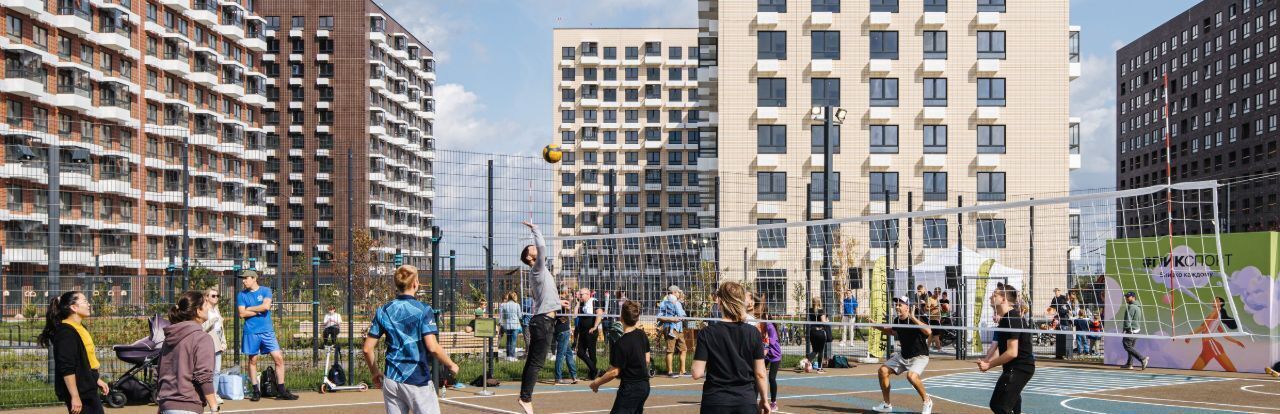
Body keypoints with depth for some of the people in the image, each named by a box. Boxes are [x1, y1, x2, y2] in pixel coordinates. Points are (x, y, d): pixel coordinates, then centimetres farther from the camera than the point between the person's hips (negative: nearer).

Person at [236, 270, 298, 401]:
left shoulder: (266, 291, 3)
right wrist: (259, 310, -6)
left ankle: (281, 390, 1)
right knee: (253, 360, 5)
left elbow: (266, 306, -13)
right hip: (251, 332, 0)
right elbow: (242, 313, -5)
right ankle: (256, 391, 15)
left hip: (267, 331, 0)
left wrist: (249, 309, -4)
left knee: (279, 358, -5)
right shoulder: (242, 295, 5)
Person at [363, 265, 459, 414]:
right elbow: (432, 347, -17)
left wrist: (374, 372, 20)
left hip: (391, 380, 5)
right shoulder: (423, 310, -8)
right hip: (418, 380, -5)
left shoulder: (383, 311, 5)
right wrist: (451, 365, -3)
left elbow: (367, 349, 5)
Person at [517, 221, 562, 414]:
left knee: (533, 361, 10)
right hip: (543, 320, -9)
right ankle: (526, 398, -10)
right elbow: (542, 248, -19)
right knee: (536, 362, -10)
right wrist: (534, 229, -12)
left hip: (543, 320, 9)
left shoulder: (541, 269, 16)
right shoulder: (537, 269, -9)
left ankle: (525, 396, 13)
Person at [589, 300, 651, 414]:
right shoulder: (642, 335, 1)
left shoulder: (620, 344, -21)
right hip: (644, 386, 8)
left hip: (630, 389, -8)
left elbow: (614, 372, -18)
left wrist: (596, 383, -6)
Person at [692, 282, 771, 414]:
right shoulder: (753, 333, -2)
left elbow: (697, 373, -9)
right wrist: (764, 399, 13)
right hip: (747, 401, 1)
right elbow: (760, 374, 0)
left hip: (715, 403, -1)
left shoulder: (707, 333, -7)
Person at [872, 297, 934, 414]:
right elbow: (893, 332, 23)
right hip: (903, 355, 8)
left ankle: (927, 401, -6)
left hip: (919, 356, -8)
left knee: (911, 376, -33)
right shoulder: (897, 321, -1)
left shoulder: (914, 320, -23)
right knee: (883, 371, 0)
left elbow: (928, 331, -42)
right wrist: (877, 326, 14)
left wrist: (914, 319, -43)